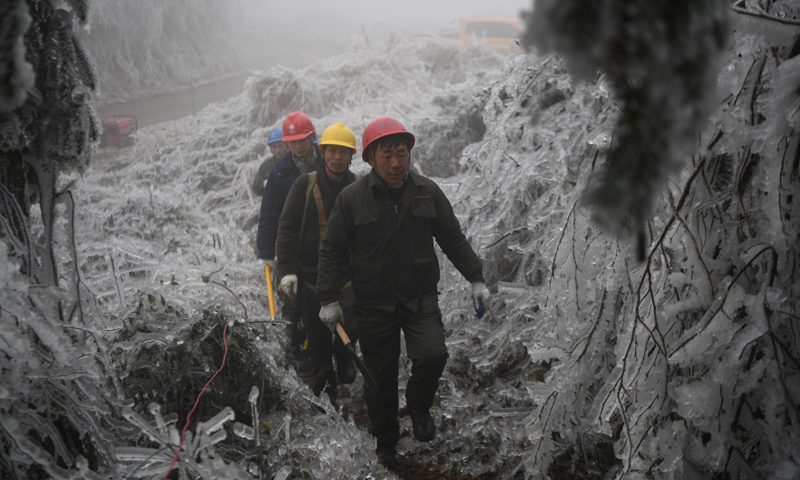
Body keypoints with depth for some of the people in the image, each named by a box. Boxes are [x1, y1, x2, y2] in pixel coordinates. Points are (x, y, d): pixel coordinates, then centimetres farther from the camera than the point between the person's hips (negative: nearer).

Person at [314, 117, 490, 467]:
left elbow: (453, 240, 10)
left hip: (420, 298, 1)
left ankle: (418, 405, 11)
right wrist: (329, 300, -3)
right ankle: (385, 445, 30)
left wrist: (476, 279, 7)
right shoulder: (352, 198, -5)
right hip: (373, 304, -1)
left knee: (433, 355, -21)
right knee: (380, 379, 7)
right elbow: (332, 251, 1)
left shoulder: (428, 192, 1)